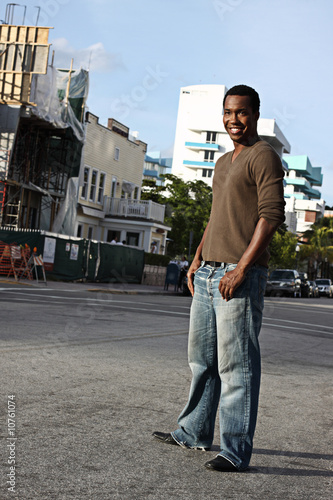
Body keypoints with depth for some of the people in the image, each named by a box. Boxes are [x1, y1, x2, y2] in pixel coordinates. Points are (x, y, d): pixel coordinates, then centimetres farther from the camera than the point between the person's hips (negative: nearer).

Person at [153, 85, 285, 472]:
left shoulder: (263, 156, -5)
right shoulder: (222, 163, 22)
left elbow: (272, 215, -15)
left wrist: (241, 269, -20)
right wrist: (197, 259, 17)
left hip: (240, 275, -9)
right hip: (208, 273, 9)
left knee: (236, 364, -7)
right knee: (202, 358, 16)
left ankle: (236, 450, 0)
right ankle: (194, 432, 28)